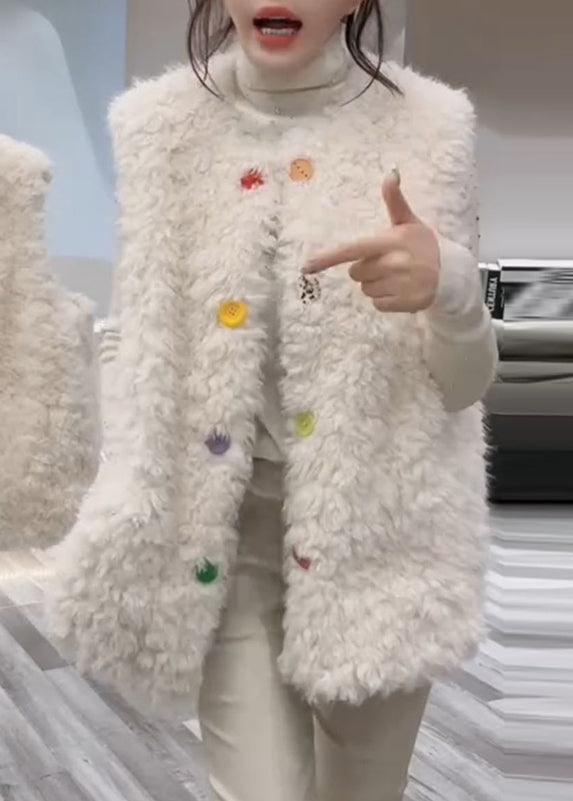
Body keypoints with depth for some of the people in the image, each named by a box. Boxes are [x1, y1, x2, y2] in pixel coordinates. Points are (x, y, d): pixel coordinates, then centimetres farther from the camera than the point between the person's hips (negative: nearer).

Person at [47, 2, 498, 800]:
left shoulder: (422, 125, -5)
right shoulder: (166, 126, -3)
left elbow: (467, 382, -5)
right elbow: (143, 346, 4)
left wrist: (451, 286, -26)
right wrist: (125, 533, -3)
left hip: (379, 523, 0)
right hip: (232, 525, 0)